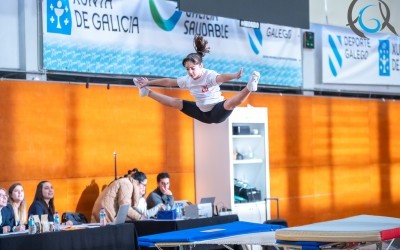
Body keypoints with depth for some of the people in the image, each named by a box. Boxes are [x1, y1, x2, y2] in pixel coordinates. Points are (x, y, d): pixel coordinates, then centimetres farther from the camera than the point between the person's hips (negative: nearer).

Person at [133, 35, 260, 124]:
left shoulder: (209, 75, -24)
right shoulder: (187, 79, -2)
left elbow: (221, 77, -47)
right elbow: (168, 81, 12)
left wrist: (234, 76, -70)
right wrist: (149, 82, 20)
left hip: (217, 112, -8)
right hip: (203, 113, 8)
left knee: (229, 103, -42)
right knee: (175, 102, 9)